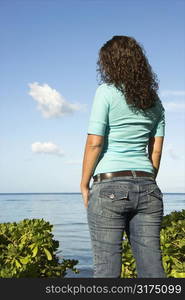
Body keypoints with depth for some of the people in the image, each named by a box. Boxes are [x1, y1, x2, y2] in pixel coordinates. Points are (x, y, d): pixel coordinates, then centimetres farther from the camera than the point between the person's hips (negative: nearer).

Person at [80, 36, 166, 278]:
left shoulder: (107, 92, -3)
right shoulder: (154, 100, 14)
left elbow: (94, 143, -8)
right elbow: (156, 150, 12)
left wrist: (84, 185, 1)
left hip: (110, 187, -5)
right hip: (146, 188, 5)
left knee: (106, 268, 0)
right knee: (152, 269, 6)